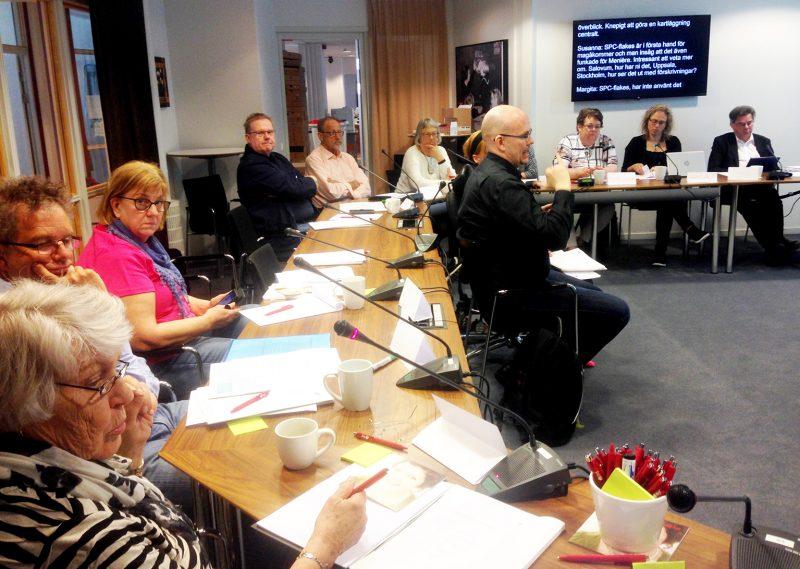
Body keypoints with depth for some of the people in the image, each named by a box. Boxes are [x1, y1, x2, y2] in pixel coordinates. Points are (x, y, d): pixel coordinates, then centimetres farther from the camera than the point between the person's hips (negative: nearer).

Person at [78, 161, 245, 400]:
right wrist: (208, 321, -17)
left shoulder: (140, 240, 7)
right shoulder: (118, 256, -25)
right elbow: (143, 337, -28)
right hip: (160, 362, -10)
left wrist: (204, 306, 1)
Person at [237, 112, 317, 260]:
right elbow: (294, 188, -17)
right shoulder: (250, 166, -10)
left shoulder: (277, 158, 19)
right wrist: (311, 183, 3)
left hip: (310, 221, 9)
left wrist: (304, 185, -8)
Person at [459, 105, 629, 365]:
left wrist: (540, 214, 5)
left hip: (506, 275, 11)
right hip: (510, 295, -11)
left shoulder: (487, 172, 7)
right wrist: (563, 188, -18)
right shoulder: (500, 183, -28)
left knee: (593, 293, 23)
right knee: (617, 311, -6)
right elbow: (555, 236, -31)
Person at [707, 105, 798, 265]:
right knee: (750, 204, -35)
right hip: (735, 188, -3)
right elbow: (712, 169, 2)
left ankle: (776, 244, -31)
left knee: (773, 198, -32)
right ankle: (776, 245, -29)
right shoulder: (722, 142, 12)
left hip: (762, 186, 3)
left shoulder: (764, 142, 23)